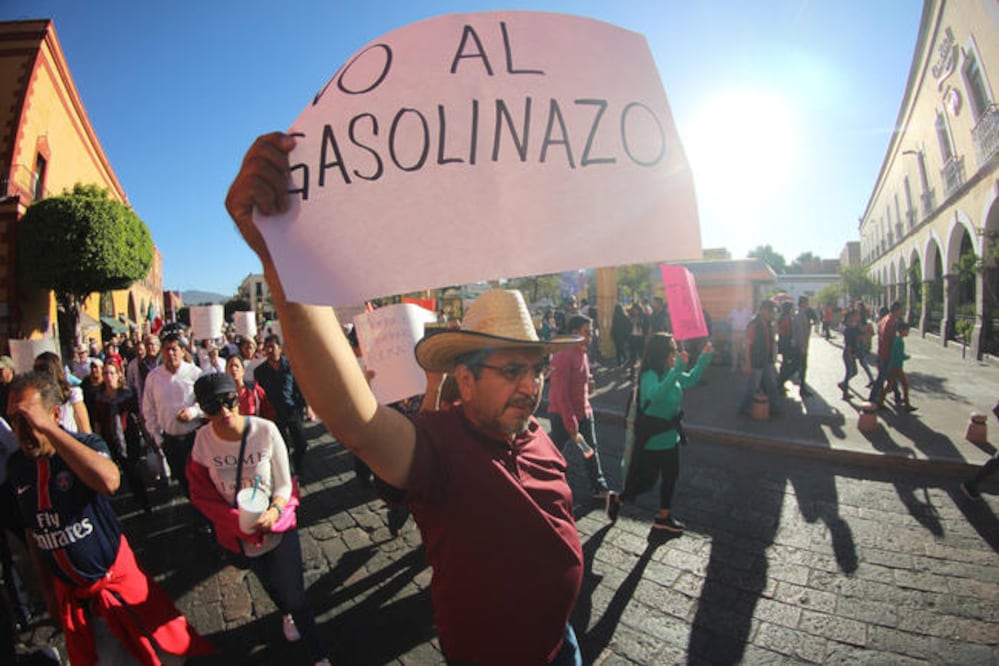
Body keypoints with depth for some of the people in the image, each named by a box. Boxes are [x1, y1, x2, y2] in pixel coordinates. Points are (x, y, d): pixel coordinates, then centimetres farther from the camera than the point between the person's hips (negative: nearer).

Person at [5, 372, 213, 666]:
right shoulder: (17, 465, -3)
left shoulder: (86, 445, -18)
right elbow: (33, 530, 10)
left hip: (116, 578, -4)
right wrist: (47, 589, 13)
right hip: (69, 592, 5)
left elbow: (109, 481, -43)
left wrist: (48, 428, -39)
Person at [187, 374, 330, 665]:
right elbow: (203, 494, -10)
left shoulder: (265, 430, -24)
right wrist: (239, 522, -20)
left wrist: (274, 512, -33)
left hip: (279, 526, -3)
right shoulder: (203, 440, -18)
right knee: (269, 584, 29)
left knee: (294, 596, 1)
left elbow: (284, 485, -15)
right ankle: (287, 614, 63)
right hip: (242, 535, 3)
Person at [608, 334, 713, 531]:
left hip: (671, 438, 8)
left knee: (671, 476, 19)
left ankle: (664, 517, 38)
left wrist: (705, 357, 7)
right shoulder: (649, 376, -25)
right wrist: (678, 369, -48)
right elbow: (656, 395, -46)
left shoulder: (671, 373, -1)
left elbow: (691, 379, 18)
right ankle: (616, 500, 30)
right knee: (646, 481, 5)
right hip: (652, 441, -8)